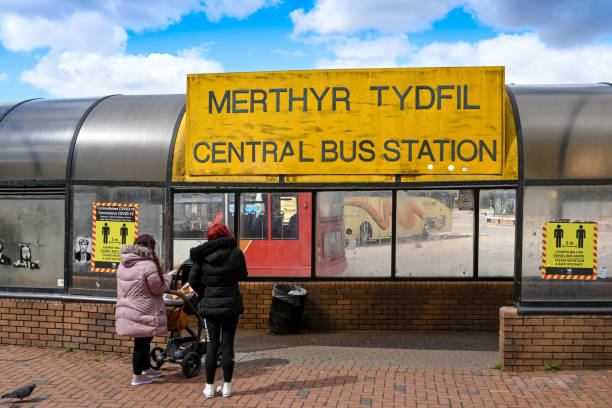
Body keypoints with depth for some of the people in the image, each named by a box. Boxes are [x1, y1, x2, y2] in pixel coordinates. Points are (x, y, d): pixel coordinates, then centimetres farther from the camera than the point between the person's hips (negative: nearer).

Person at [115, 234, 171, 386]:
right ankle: (138, 376, 13)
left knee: (143, 341, 21)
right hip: (142, 313, -8)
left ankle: (147, 369, 35)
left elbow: (122, 289, 15)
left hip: (126, 309, 8)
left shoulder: (123, 265, 8)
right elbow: (158, 288, -12)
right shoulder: (148, 265, -19)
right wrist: (167, 277, 4)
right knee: (141, 343, 4)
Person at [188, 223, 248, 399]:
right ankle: (226, 386, 13)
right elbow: (243, 275, 8)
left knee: (212, 344, 9)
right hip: (232, 303, 0)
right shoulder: (236, 253, -7)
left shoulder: (202, 255, -5)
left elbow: (193, 280, -3)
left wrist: (204, 295, 11)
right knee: (227, 344, 7)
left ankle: (209, 387, 13)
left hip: (210, 304, 0)